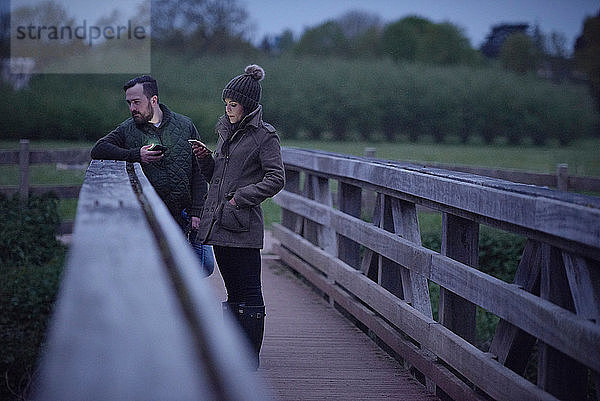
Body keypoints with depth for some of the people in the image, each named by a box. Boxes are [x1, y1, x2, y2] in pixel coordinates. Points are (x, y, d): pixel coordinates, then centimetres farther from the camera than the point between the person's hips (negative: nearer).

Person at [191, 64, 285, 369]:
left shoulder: (263, 136, -6)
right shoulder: (226, 132, 17)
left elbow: (276, 178, -13)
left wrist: (240, 197, -15)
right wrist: (205, 159, 5)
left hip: (243, 225, -8)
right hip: (218, 224, 8)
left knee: (248, 292, -3)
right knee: (233, 291, 14)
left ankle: (250, 358, 3)